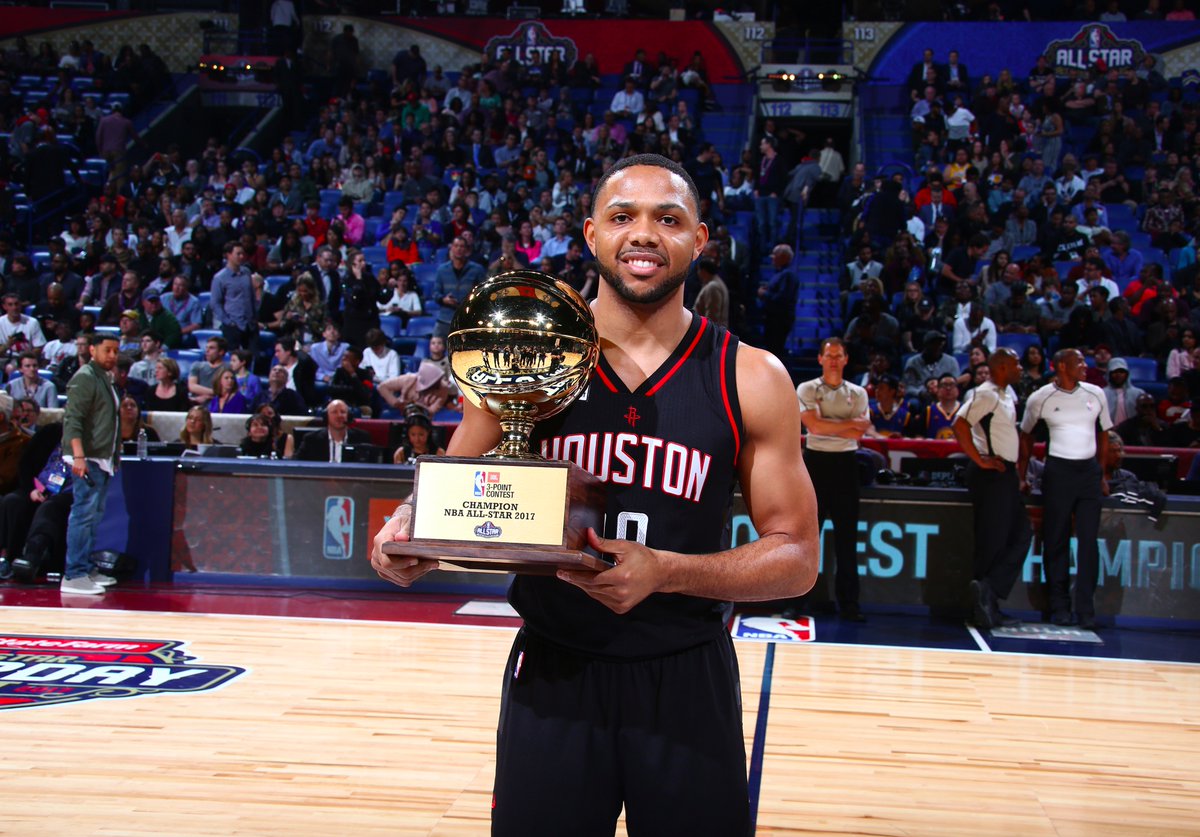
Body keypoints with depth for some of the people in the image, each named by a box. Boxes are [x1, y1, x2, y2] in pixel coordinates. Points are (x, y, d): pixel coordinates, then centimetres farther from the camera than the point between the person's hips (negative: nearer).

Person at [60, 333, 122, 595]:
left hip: (102, 459, 10)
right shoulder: (85, 378, -10)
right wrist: (78, 456, -28)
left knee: (94, 515, 13)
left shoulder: (105, 379, 20)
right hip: (87, 458, -10)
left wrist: (115, 455, 24)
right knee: (84, 513, -12)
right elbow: (72, 419, -19)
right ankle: (74, 576, -11)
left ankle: (86, 569, 19)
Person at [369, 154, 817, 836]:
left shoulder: (751, 380, -5)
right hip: (551, 673, 1)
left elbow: (797, 557, -4)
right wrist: (408, 526, -15)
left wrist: (665, 570, -20)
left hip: (688, 678, 0)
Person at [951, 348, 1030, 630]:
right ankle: (985, 606, 1)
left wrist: (1016, 471, 17)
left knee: (1021, 534, 11)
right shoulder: (986, 394, -15)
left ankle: (987, 603, 12)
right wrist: (981, 460, -21)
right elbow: (959, 425, -26)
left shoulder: (1006, 393, 15)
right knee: (992, 543, -5)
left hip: (1004, 473, 10)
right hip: (990, 475, -10)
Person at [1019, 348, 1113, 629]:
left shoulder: (1096, 394, 6)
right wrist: (1021, 475, 8)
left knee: (1089, 541, -2)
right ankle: (1060, 607, 11)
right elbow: (1026, 435, 11)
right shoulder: (1041, 398, -1)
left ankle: (1086, 608, 2)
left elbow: (1104, 434, 16)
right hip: (1058, 471, -2)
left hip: (1089, 471, 2)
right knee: (1056, 541, 2)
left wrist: (1102, 473, 12)